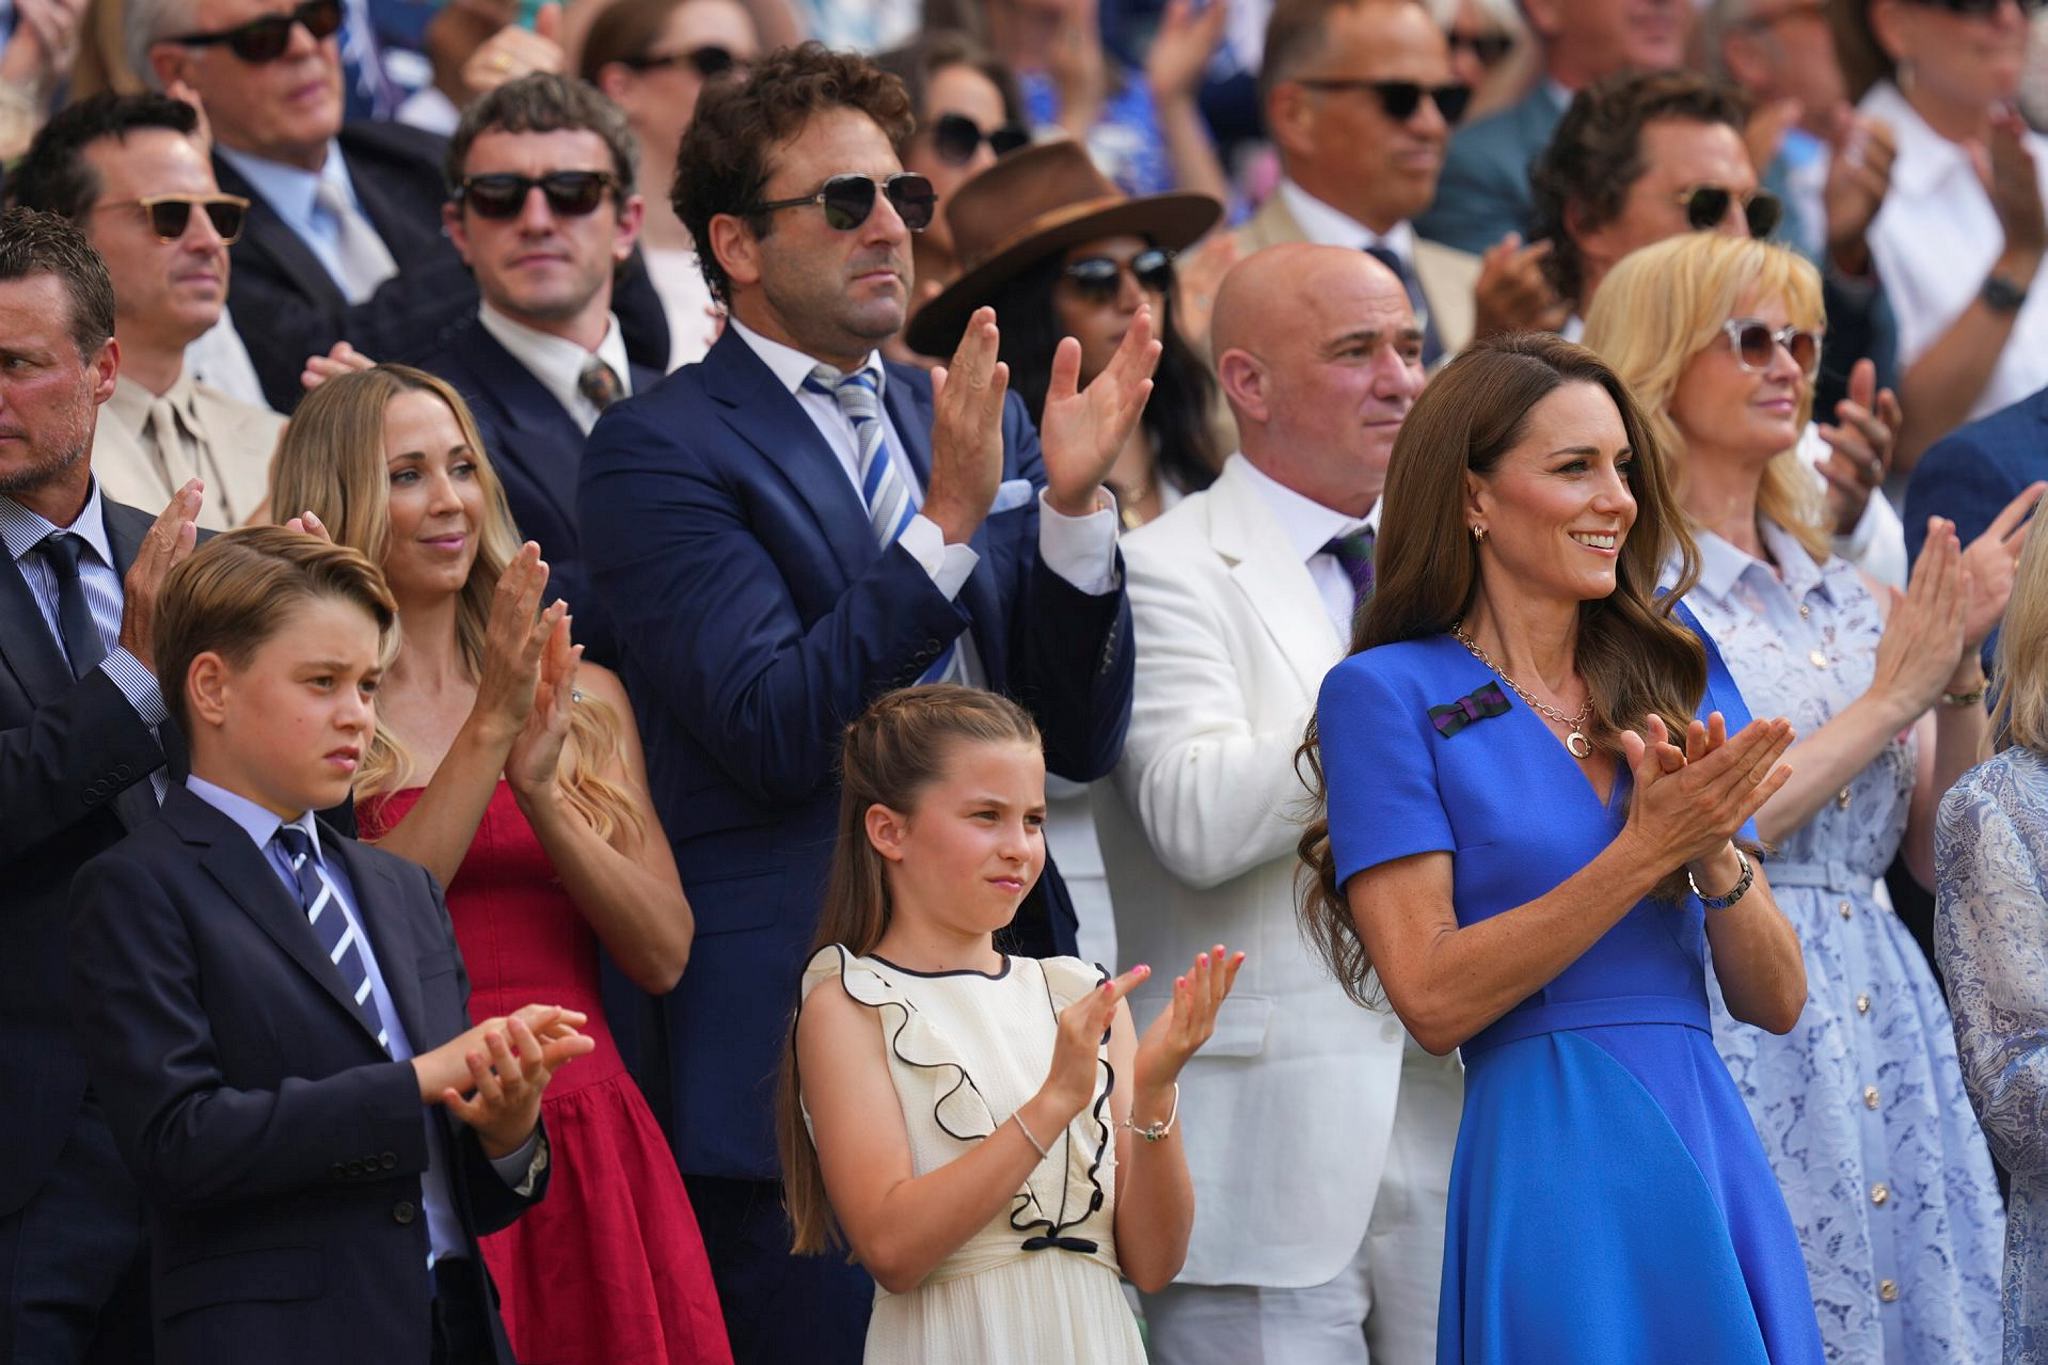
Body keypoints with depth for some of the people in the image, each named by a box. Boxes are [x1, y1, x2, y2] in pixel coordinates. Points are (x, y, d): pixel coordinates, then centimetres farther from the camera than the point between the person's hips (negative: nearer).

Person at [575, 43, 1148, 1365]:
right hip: (800, 1044, -6)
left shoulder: (976, 423, 15)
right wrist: (947, 521, -21)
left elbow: (1080, 737, 9)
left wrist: (1074, 501, -6)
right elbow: (777, 731, -15)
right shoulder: (662, 447, -4)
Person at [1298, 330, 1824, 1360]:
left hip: (1713, 1149, 5)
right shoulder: (1389, 693, -2)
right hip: (1551, 1151, -5)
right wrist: (1646, 849, -15)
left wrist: (1716, 854, -10)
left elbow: (1776, 1001, 10)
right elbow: (1431, 998, -11)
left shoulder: (1674, 677, 12)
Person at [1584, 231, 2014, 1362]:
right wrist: (1889, 700, -9)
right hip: (1726, 1042, -7)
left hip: (1885, 1030, 7)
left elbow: (1940, 856, 14)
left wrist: (1959, 667, 0)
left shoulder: (1839, 593, 16)